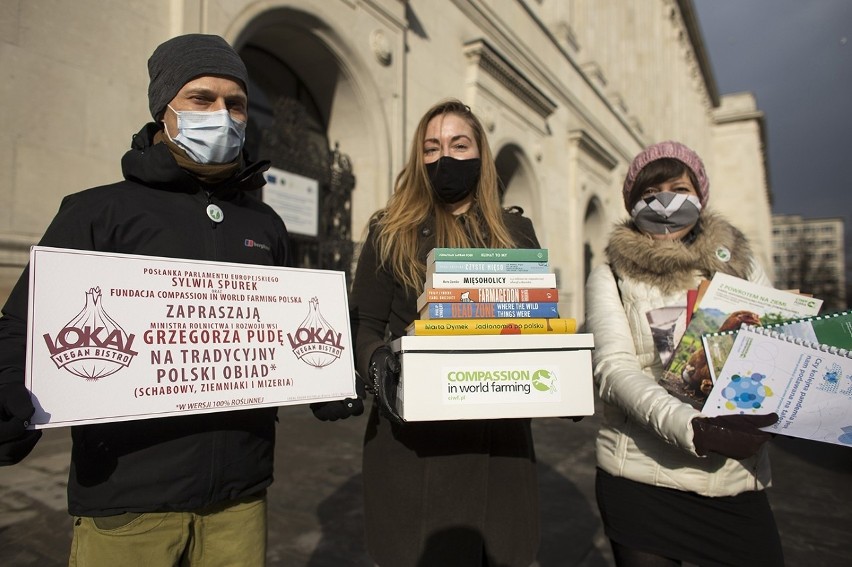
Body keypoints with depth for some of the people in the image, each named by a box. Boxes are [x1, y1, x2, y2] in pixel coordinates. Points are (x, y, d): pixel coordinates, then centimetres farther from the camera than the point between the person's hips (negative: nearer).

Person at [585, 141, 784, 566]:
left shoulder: (739, 264, 9)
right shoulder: (611, 277, -1)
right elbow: (614, 368, -13)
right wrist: (694, 430, -27)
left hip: (739, 483, 3)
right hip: (642, 481, -2)